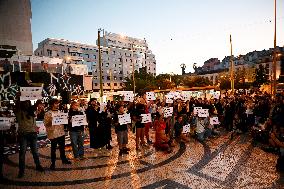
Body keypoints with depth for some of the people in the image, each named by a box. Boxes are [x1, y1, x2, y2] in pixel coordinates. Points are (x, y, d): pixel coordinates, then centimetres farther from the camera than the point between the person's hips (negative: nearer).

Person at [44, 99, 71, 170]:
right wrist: (51, 121, -27)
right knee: (53, 149, 7)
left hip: (61, 133, 6)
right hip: (53, 134, -6)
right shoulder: (48, 114, -8)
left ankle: (64, 159, 33)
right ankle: (53, 163, 21)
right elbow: (46, 124, -11)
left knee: (62, 147, 17)